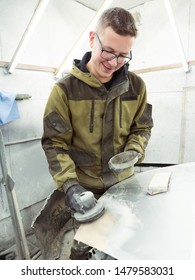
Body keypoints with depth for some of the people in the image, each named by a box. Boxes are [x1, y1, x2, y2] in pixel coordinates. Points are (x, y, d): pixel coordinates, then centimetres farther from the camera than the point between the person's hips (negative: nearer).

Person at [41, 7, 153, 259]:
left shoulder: (136, 86, -6)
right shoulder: (65, 89, -15)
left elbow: (142, 128, 4)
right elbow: (55, 143, -14)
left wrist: (133, 153, -15)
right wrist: (69, 185, -24)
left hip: (123, 181, 4)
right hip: (83, 186, -2)